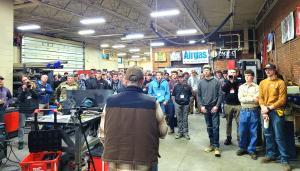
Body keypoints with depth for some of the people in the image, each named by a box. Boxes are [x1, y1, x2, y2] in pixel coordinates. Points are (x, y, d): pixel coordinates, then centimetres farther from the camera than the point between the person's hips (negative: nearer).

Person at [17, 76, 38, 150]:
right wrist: (23, 90, -17)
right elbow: (19, 99, -8)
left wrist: (31, 89, -18)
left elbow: (37, 96, -9)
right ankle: (21, 142, 9)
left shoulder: (34, 87, 4)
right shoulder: (20, 89, 3)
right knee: (21, 126, 0)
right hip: (23, 110, 0)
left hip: (33, 110, 1)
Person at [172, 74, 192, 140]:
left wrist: (188, 101, -1)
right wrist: (174, 102, 1)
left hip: (186, 104, -1)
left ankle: (185, 132, 15)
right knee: (179, 119, 7)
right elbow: (173, 95, 9)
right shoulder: (176, 86, 4)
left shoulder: (188, 86, 1)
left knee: (185, 119, 6)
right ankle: (180, 132, 17)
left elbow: (190, 95, 7)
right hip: (178, 104, 1)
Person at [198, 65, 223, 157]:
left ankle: (216, 146, 4)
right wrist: (201, 106, -3)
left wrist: (217, 106, -11)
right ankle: (211, 144, 22)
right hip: (205, 108, 3)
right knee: (209, 127, 11)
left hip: (214, 108, -3)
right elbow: (198, 95, 6)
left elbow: (220, 94, -4)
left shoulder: (216, 82, -3)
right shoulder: (201, 82, 5)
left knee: (215, 127, -4)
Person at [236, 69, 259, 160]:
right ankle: (242, 148, 25)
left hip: (254, 111, -2)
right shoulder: (241, 87, 7)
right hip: (243, 111, 2)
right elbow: (240, 99, -6)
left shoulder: (257, 87, -1)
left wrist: (245, 98, -15)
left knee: (253, 132, 5)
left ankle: (252, 150, 18)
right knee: (242, 131, 9)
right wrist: (252, 99, -12)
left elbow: (257, 100, -13)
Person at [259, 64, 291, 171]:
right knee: (268, 135, 12)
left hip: (276, 112, -4)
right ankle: (271, 155, 27)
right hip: (265, 112, 5)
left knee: (279, 137, -5)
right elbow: (260, 97, 7)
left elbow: (282, 99, -8)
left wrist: (269, 108, -13)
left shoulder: (280, 82, -3)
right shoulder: (262, 83, 11)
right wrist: (263, 108, -9)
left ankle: (284, 160, 6)